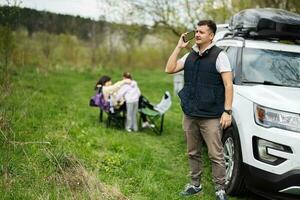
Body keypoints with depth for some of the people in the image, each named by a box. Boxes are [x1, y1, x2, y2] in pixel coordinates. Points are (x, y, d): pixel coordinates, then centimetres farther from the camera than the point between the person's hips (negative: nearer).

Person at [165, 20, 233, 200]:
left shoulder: (219, 56, -5)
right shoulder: (190, 56, 14)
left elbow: (228, 85, -9)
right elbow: (170, 69, 8)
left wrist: (227, 111, -16)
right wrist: (179, 47, 4)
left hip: (211, 116, -6)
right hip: (190, 115, 6)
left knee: (216, 155, -5)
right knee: (193, 153, 14)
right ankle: (195, 184, 26)